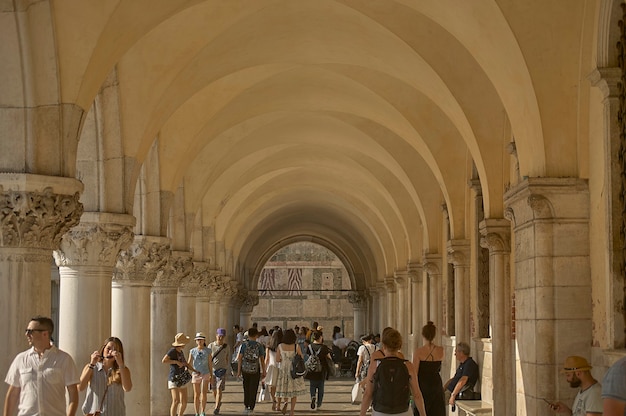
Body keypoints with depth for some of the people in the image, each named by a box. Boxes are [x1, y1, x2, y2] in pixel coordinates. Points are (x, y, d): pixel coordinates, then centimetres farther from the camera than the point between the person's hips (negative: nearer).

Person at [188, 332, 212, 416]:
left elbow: (210, 363, 6)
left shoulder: (207, 351, 0)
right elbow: (188, 363, 1)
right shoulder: (192, 351, 0)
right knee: (196, 395, 5)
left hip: (205, 374, -1)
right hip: (195, 375, 1)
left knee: (203, 393, -14)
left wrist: (211, 376, 7)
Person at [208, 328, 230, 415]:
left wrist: (225, 368, 5)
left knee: (219, 389, -10)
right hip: (212, 370, 1)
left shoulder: (226, 347, 2)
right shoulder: (211, 346, -1)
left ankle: (216, 408, -10)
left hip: (222, 370, -1)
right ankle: (218, 403, 36)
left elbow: (228, 359, 13)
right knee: (214, 389, 10)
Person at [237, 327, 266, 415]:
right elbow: (262, 360, -4)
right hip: (255, 370, -1)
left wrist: (239, 370, 4)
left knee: (246, 389, 18)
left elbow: (239, 358, -3)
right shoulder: (259, 346, -6)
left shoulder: (244, 345, -4)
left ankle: (246, 406, 24)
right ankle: (251, 408, 4)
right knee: (253, 389, 6)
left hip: (245, 369, 2)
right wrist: (263, 371, 4)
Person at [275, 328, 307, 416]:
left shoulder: (280, 346, -6)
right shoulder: (296, 346, -8)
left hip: (283, 370, 1)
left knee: (284, 388, 17)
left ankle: (286, 401, -12)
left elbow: (277, 360, -6)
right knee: (294, 389, 8)